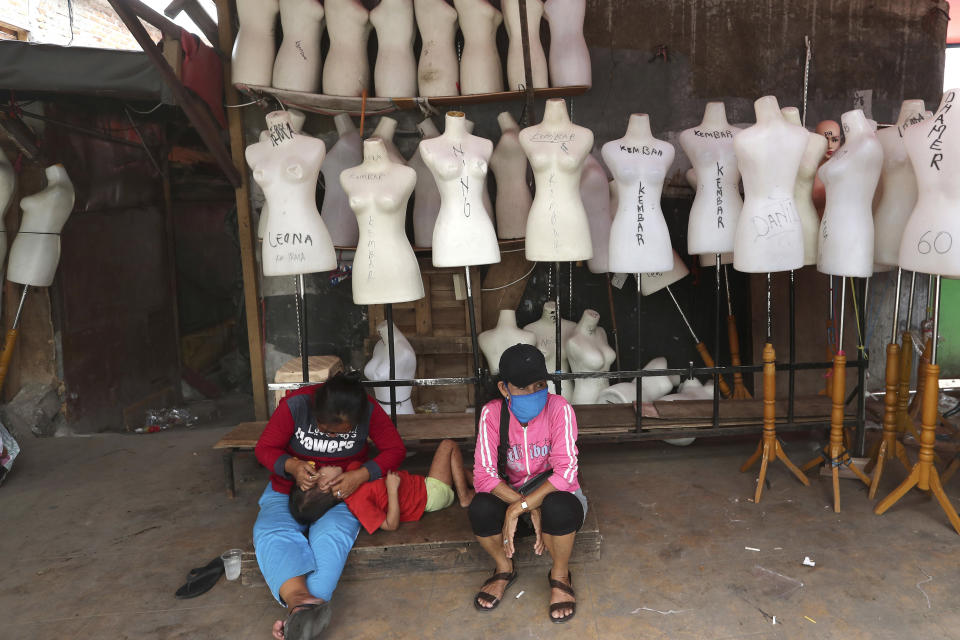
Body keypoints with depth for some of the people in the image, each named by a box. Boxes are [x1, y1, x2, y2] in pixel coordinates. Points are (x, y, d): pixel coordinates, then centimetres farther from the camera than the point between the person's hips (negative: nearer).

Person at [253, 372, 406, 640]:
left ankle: (297, 617, -47)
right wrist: (292, 466, -29)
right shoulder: (296, 405, -18)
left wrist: (361, 475, -27)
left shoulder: (368, 411, -16)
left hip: (343, 491, 0)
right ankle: (300, 600, -56)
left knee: (331, 535, -35)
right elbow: (264, 449, -9)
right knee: (271, 533, -32)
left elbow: (396, 449, -11)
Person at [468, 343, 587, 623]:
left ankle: (560, 576, -3)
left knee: (558, 507, -37)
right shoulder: (492, 413, -14)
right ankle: (504, 569, 4)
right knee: (480, 508, -30)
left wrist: (518, 508, -34)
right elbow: (484, 474, -20)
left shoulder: (558, 408, -20)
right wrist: (530, 510, -31)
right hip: (510, 494, 2)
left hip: (554, 493, -2)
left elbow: (565, 472, -27)